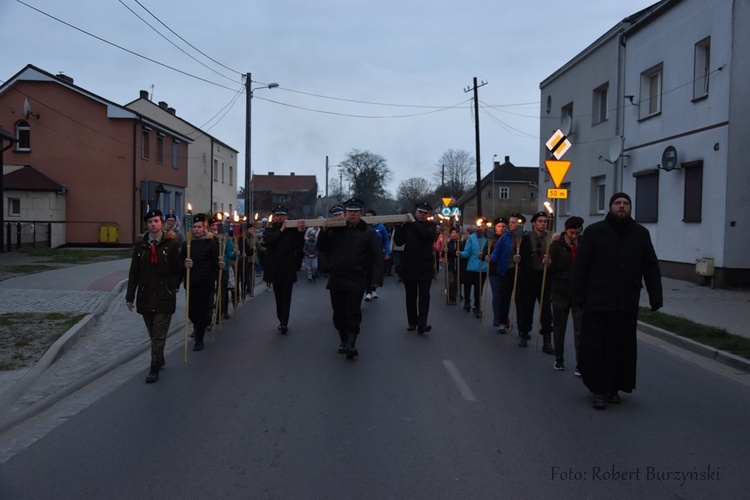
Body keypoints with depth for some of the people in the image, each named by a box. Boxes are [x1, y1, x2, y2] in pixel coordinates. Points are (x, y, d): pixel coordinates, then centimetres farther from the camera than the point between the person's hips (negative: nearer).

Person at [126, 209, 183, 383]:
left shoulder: (171, 244, -5)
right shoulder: (140, 245, 4)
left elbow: (178, 269, 2)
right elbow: (134, 272, 5)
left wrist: (174, 287, 4)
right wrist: (130, 296, 3)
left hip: (164, 297, -4)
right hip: (145, 296, 4)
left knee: (159, 335, -2)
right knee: (153, 334, 15)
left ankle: (154, 368, 5)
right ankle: (159, 360, 33)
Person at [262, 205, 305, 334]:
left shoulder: (292, 229, 0)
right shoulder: (270, 230, 6)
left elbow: (299, 246, -12)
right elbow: (267, 240, -15)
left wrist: (300, 232, -26)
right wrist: (281, 230, -17)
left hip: (288, 269, -2)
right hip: (274, 269, 2)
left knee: (286, 297, -1)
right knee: (278, 297, 6)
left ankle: (284, 322, -1)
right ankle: (282, 321, 9)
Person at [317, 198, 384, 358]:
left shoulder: (369, 233, -2)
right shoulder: (336, 230, 11)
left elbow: (377, 258, -6)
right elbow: (323, 248, 14)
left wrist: (376, 279, -15)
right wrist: (324, 232, -2)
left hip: (356, 281, -5)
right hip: (336, 280, 5)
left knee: (353, 312, -8)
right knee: (338, 312, 11)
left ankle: (351, 343, -4)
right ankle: (343, 340, 25)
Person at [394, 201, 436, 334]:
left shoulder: (431, 226, 3)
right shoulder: (407, 225, 4)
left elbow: (427, 233, -20)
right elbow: (398, 242, 0)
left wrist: (414, 222, -17)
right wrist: (398, 227, -10)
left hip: (425, 268, -2)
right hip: (408, 267, 2)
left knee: (424, 297, -7)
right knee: (411, 297, 11)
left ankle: (422, 325, -10)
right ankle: (412, 322, 22)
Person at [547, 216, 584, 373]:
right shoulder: (556, 245, -2)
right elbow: (552, 269, -5)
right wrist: (549, 264, -26)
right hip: (561, 292, 0)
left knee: (580, 330, -3)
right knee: (559, 327, 10)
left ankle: (580, 364, 1)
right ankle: (559, 359, 24)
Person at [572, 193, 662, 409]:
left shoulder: (641, 234, 11)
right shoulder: (594, 231, 3)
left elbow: (651, 268, 11)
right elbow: (580, 266, -1)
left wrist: (655, 297, 3)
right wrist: (578, 294, -8)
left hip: (627, 304, 3)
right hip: (598, 302, -2)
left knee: (622, 348, 7)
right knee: (596, 347, -1)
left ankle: (613, 388, 20)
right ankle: (598, 389, 10)